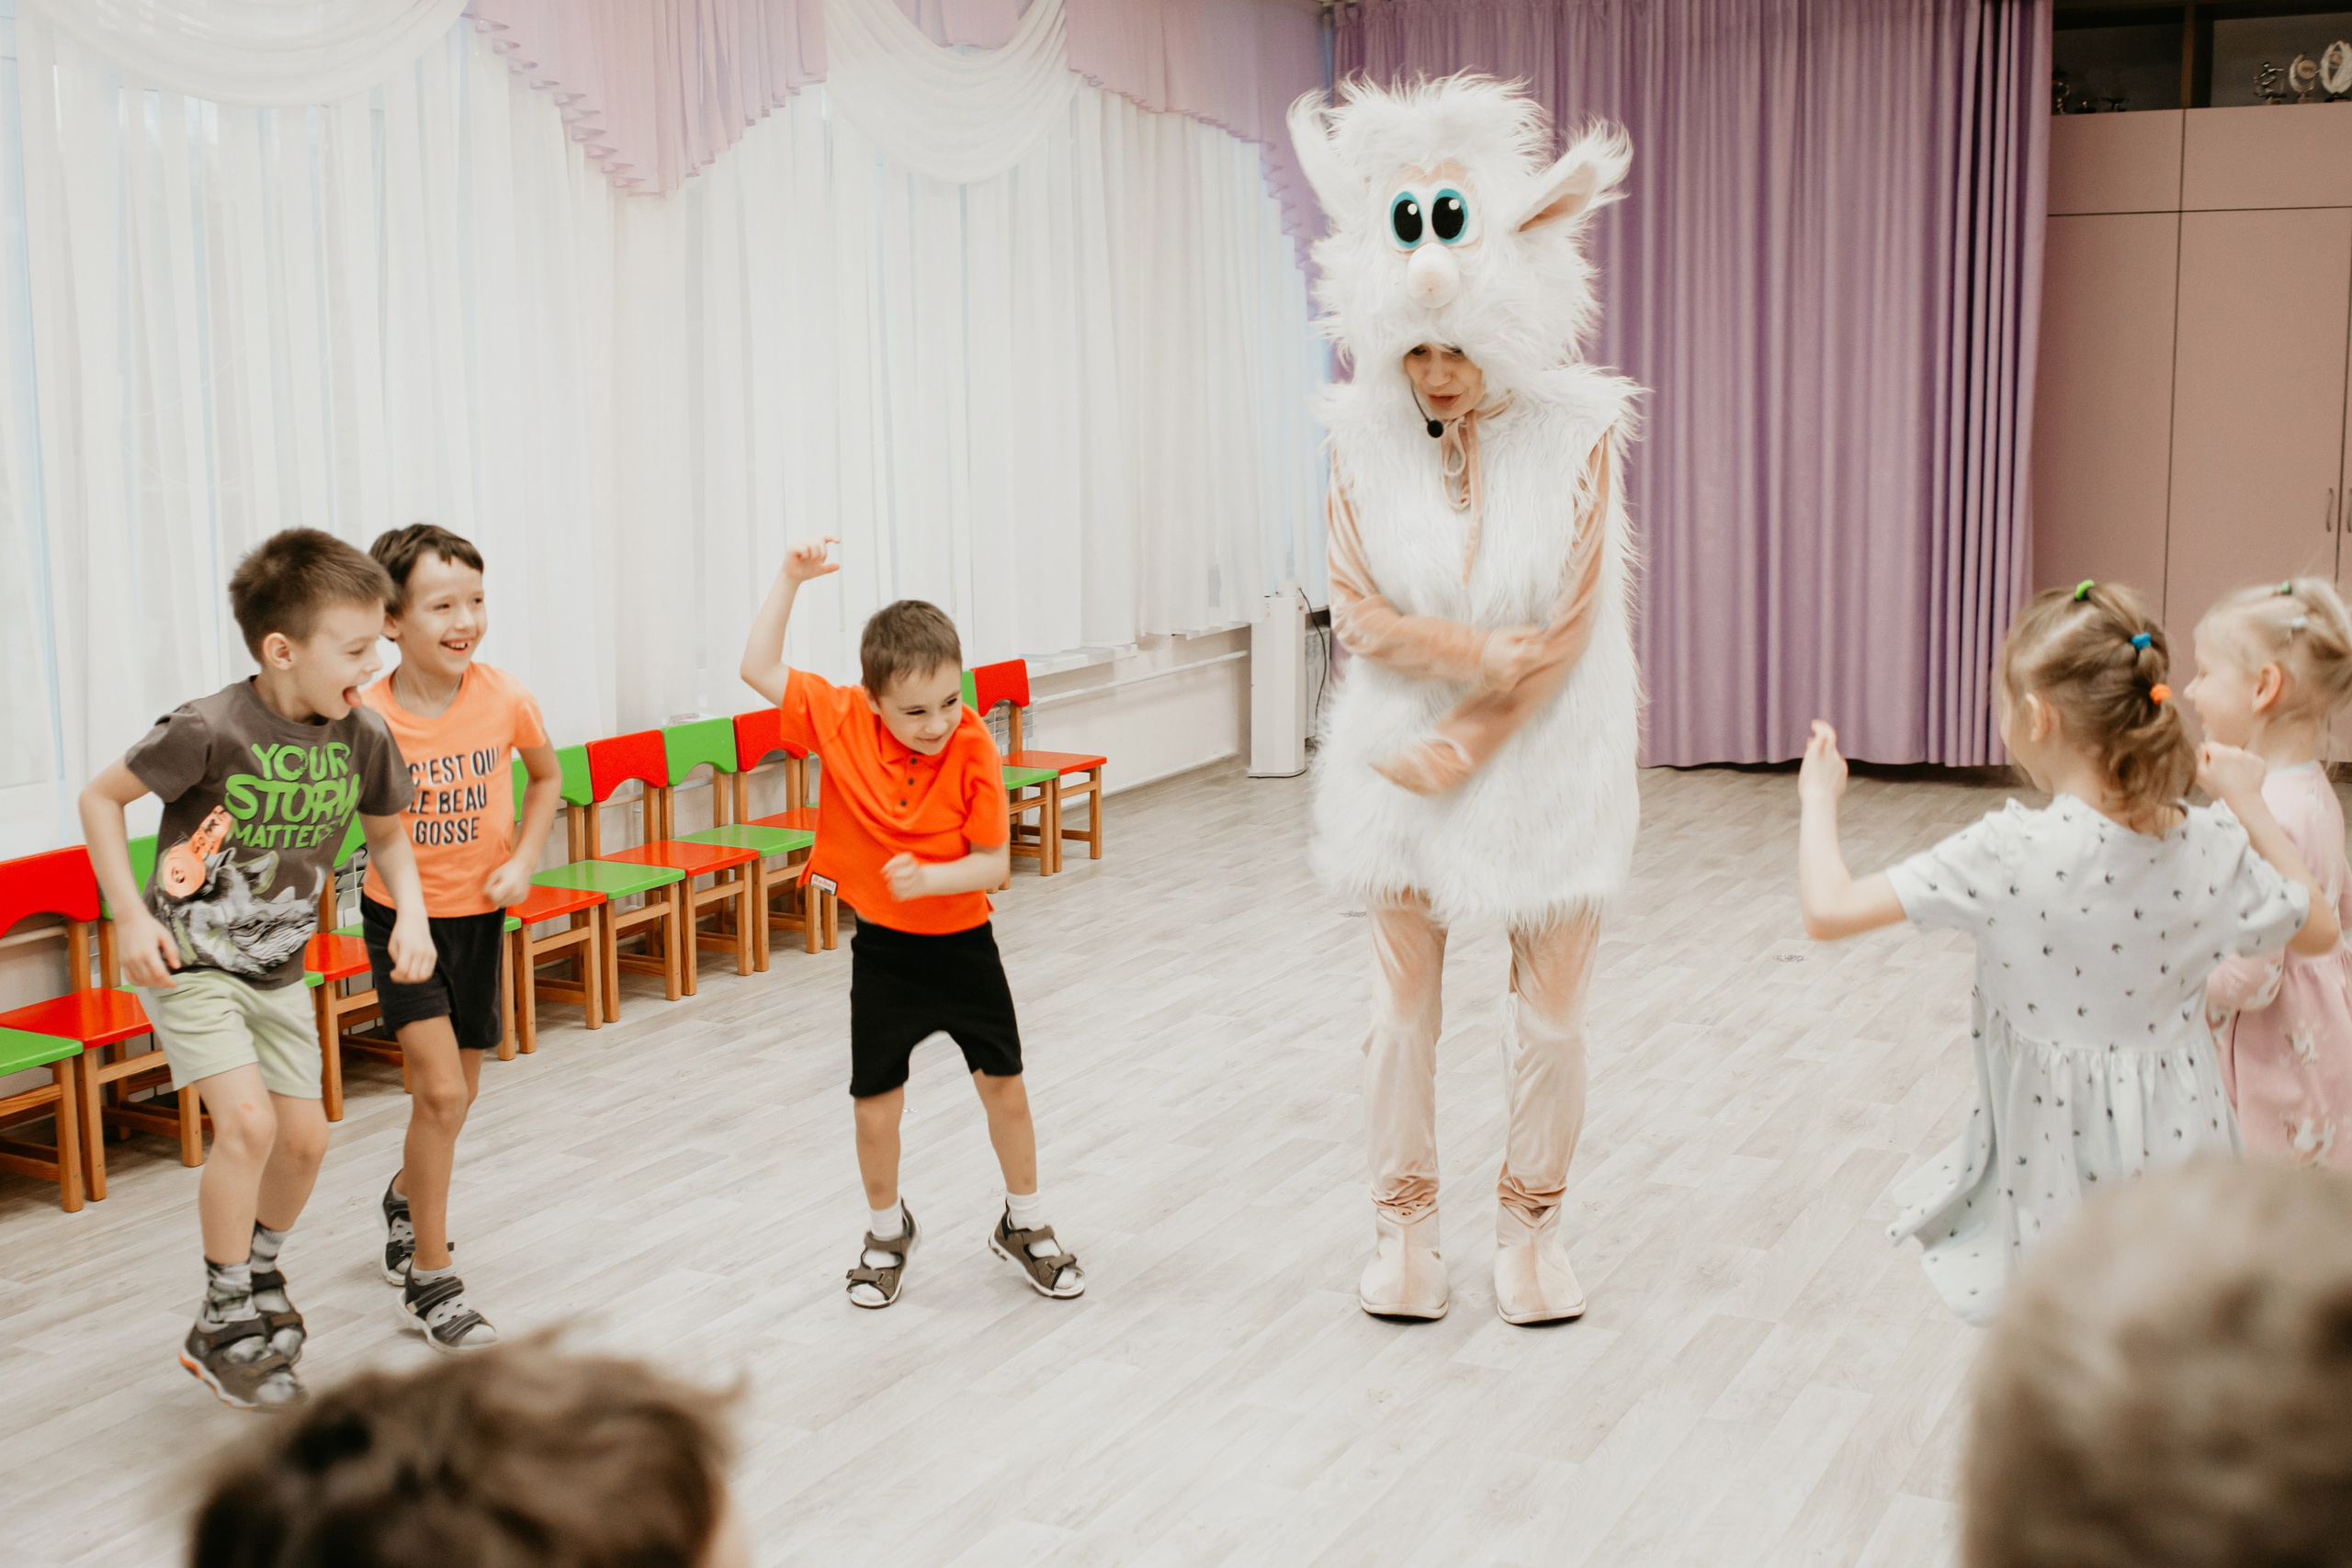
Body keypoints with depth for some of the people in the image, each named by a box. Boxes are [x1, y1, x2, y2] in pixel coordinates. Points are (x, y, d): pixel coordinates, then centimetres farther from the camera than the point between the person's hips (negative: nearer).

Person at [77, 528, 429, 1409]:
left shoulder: (363, 739, -11)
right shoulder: (210, 731, -26)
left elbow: (386, 833, 8)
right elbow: (100, 798, -12)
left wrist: (411, 913, -8)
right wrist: (130, 916, -16)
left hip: (277, 971, 6)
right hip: (187, 962, -6)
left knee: (305, 1138, 8)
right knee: (249, 1121, -18)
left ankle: (259, 1279, 36)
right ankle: (222, 1326, -1)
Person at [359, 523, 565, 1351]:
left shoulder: (503, 698, -14)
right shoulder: (366, 716, -21)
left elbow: (546, 776, 6)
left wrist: (524, 860, -5)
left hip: (480, 914, 3)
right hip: (401, 916, -3)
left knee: (455, 1095, 16)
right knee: (441, 1091, -13)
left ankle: (405, 1195, 49)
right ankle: (431, 1281, 3)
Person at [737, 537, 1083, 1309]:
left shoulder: (973, 748, -18)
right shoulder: (840, 721, -13)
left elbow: (993, 862, -16)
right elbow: (758, 669, -10)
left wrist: (928, 880, -32)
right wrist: (789, 581, -16)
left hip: (962, 941, 0)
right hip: (882, 948, 1)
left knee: (1004, 1084, 10)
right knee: (876, 1101, 6)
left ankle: (1024, 1222, 31)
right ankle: (887, 1231, 32)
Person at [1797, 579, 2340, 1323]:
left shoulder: (2008, 854, -23)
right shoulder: (2213, 846, -9)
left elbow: (1828, 911, -23)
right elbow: (2319, 928, 9)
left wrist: (1819, 799, -5)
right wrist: (2247, 801, 14)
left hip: (2053, 1155, -4)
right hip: (2175, 1142, 4)